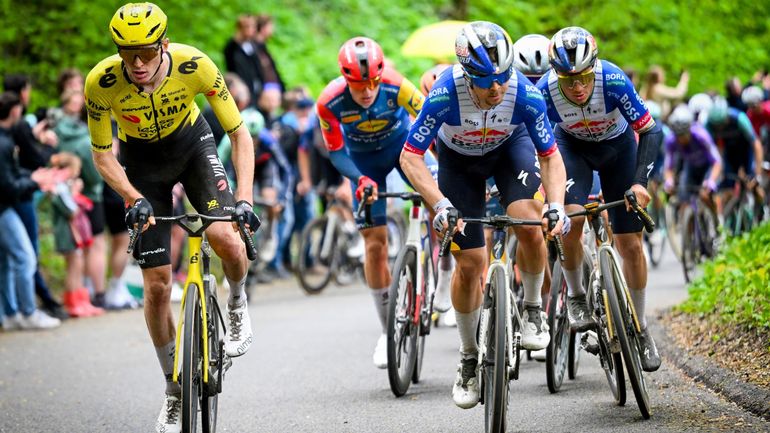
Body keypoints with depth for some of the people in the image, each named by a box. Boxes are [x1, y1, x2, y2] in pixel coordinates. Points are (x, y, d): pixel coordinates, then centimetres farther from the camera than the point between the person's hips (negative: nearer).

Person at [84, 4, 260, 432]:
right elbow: (102, 156, -16)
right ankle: (174, 391, 14)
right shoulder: (101, 81, -30)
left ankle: (237, 305, 6)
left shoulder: (194, 64, -31)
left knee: (225, 237, -28)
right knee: (156, 283, -3)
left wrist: (244, 198, -33)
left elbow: (239, 132, -22)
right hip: (141, 161, 0)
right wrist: (134, 199, -32)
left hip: (192, 144, 0)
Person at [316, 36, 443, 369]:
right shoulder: (330, 102, -29)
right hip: (363, 158, 0)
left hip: (402, 142, 0)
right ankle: (388, 331, 9)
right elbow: (336, 152, -17)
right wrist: (360, 180, -34)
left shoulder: (396, 87, -33)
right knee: (375, 244, -4)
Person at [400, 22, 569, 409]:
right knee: (469, 264, -4)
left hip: (510, 148, 0)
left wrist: (557, 205, -36)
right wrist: (440, 203, -43)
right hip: (459, 159, 0)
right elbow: (410, 157, -30)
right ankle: (469, 358, 16)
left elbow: (551, 157, -20)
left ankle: (533, 307, 0)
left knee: (529, 227, -28)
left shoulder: (525, 95, -33)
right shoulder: (445, 94, -37)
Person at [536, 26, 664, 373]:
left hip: (617, 146, 0)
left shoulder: (614, 81, -36)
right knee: (572, 219, -28)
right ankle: (576, 296, -2)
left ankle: (640, 330, 16)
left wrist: (640, 182, -40)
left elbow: (650, 131, -29)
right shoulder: (545, 91, -32)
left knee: (630, 244, -1)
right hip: (572, 146, 0)